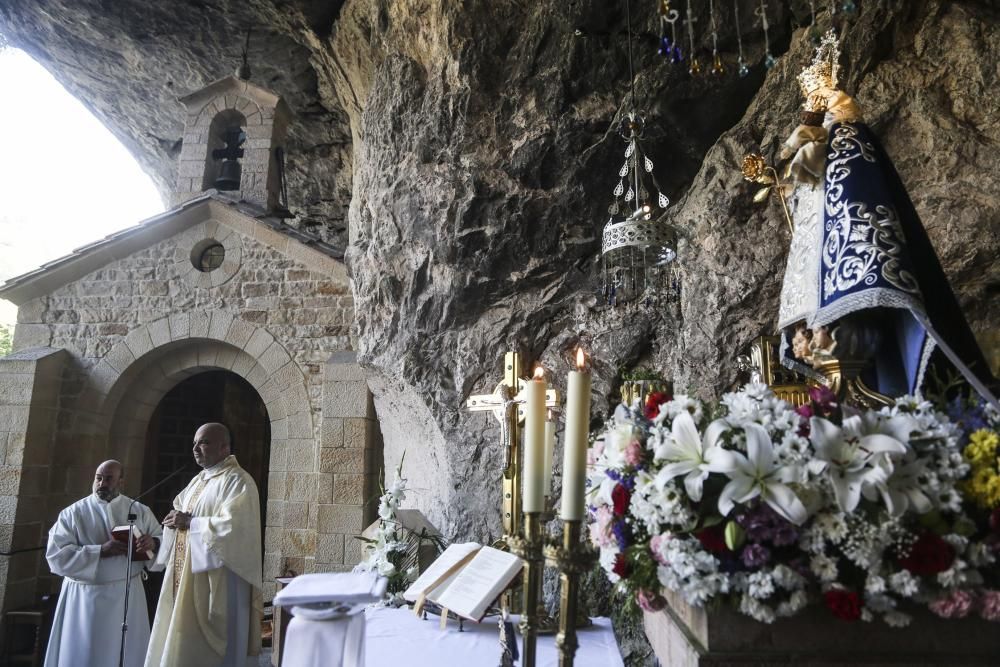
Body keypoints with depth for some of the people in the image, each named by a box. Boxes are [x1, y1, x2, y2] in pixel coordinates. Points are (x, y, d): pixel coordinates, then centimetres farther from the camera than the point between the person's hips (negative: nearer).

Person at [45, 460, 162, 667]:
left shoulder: (140, 511, 4)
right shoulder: (72, 513, -1)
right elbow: (55, 555, -9)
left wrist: (153, 543, -17)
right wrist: (100, 551, -19)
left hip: (127, 596, 1)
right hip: (83, 598, -1)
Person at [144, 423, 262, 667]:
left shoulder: (237, 481, -12)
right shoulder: (199, 480, 16)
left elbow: (232, 526, -23)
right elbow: (181, 512, 21)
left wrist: (190, 522, -16)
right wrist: (176, 519, -2)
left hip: (214, 580, -9)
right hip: (185, 578, 9)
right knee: (179, 643, 13)